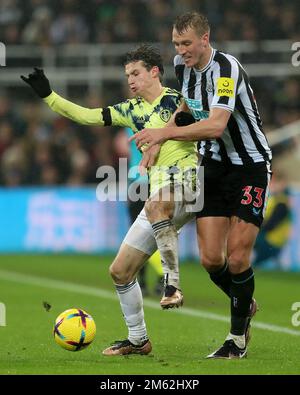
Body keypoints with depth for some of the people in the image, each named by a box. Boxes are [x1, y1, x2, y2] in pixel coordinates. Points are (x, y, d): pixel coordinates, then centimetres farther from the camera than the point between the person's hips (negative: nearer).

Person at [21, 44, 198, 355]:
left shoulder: (177, 100, 0)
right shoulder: (131, 110, 16)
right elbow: (85, 116, 14)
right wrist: (47, 95, 7)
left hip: (187, 181, -7)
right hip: (160, 200, 7)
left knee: (156, 206, -43)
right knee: (120, 271, 5)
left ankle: (172, 283, -39)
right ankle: (137, 340, 20)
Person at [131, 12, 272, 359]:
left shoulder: (226, 68, -23)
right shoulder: (183, 66, 2)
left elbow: (216, 125, -34)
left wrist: (165, 133, -35)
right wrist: (157, 143, 13)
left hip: (250, 165, -6)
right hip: (213, 165, 6)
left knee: (237, 257, -11)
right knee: (211, 258, -3)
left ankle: (238, 338, 5)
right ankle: (245, 305, 26)